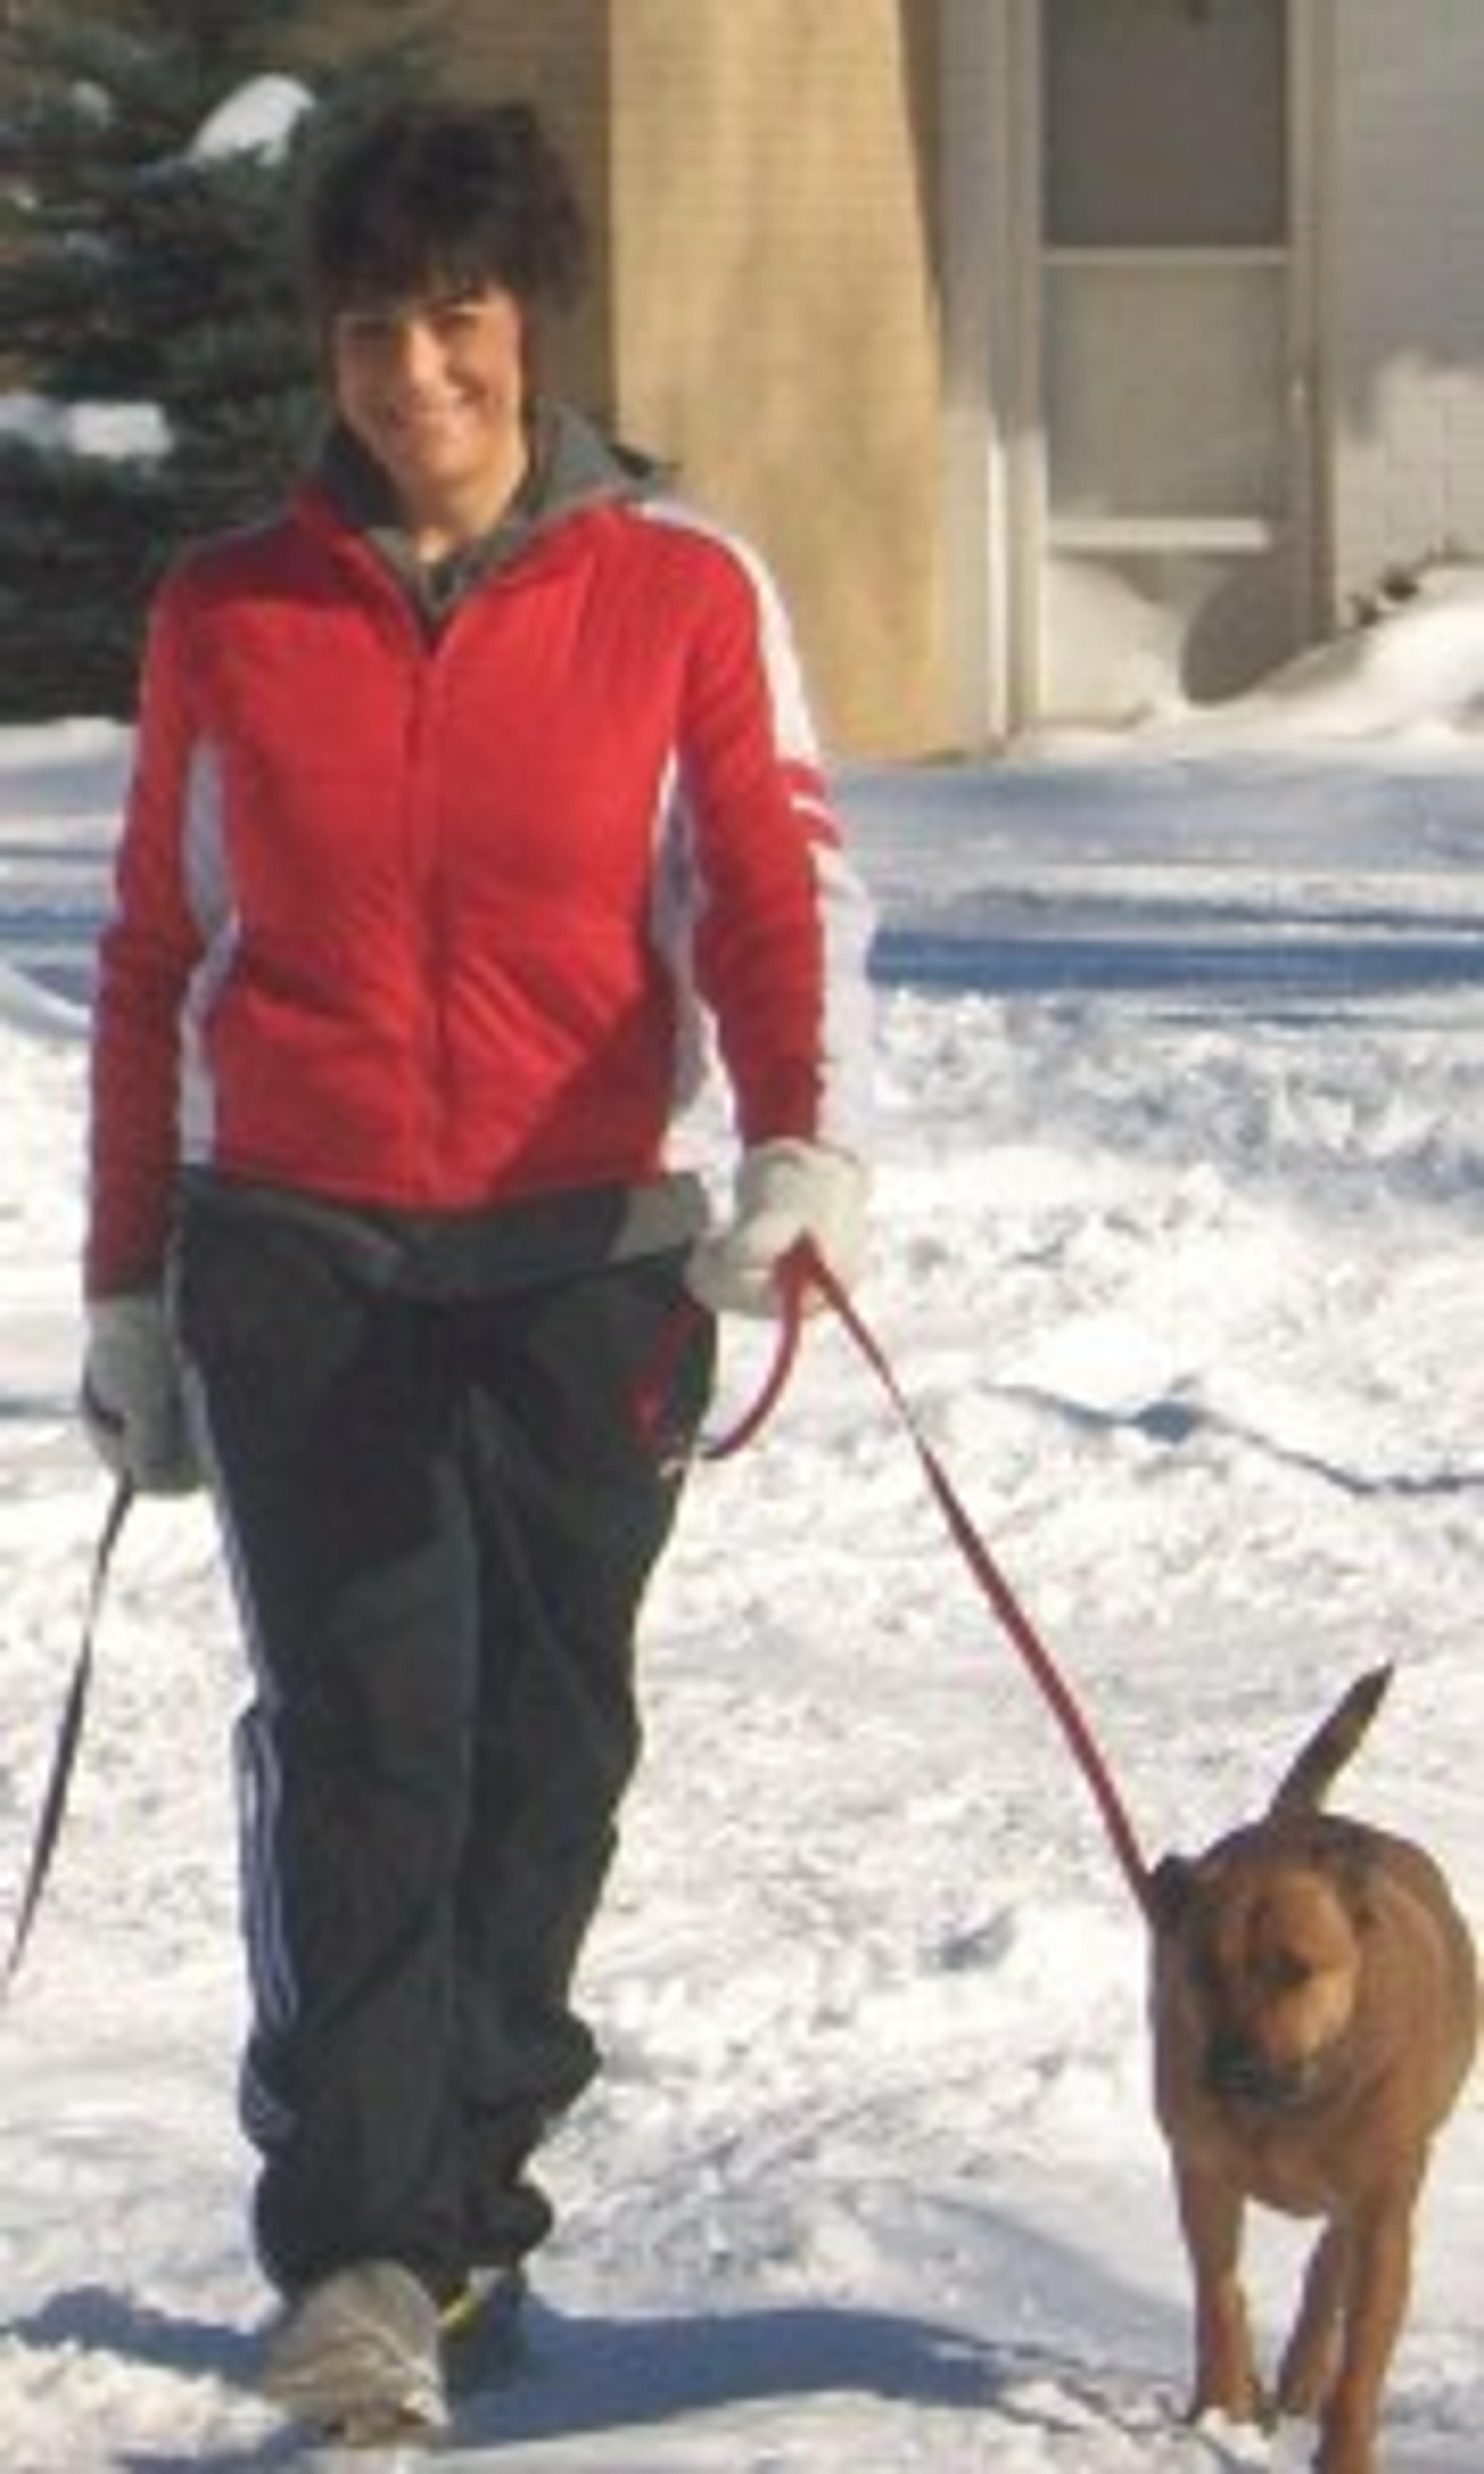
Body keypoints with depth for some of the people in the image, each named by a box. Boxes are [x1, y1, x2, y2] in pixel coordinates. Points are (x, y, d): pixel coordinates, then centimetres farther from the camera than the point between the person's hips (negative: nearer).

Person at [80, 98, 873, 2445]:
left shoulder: (685, 599, 1)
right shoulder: (227, 616, 6)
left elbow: (781, 889, -6)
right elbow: (159, 956, 13)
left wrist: (806, 1147, -25)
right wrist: (128, 1286, 14)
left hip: (583, 1257, 0)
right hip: (296, 1254, 0)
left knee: (549, 1737, 4)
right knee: (358, 1727, -11)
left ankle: (462, 2191, 21)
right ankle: (354, 2255, -13)